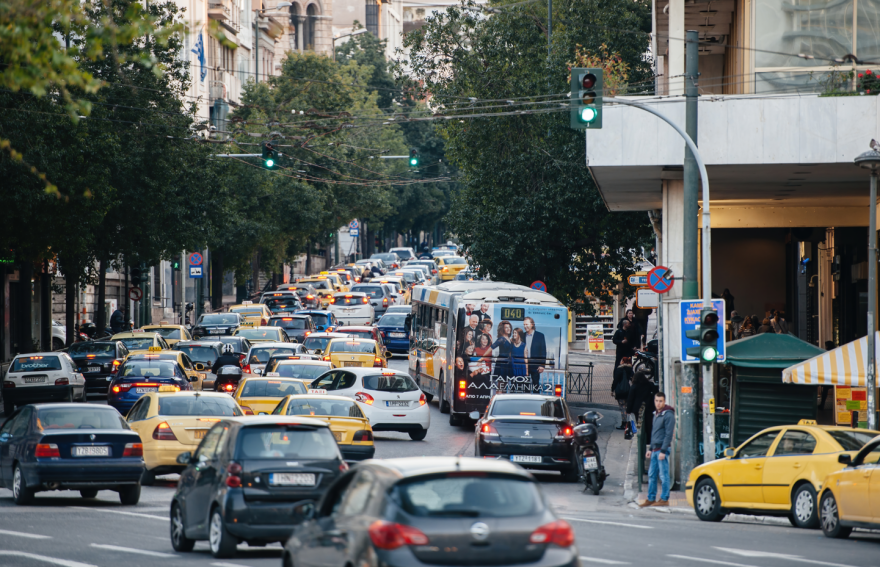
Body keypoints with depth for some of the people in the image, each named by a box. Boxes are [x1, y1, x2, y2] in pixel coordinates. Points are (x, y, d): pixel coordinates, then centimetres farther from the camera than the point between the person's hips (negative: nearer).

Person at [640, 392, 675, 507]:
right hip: (655, 450, 9)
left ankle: (664, 499, -2)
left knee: (663, 475, -5)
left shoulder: (668, 415, -10)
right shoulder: (656, 414, 17)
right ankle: (651, 499, 14)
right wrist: (650, 449, 21)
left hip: (662, 449, -9)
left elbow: (668, 434, -15)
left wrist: (663, 451, -19)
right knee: (652, 475, 9)